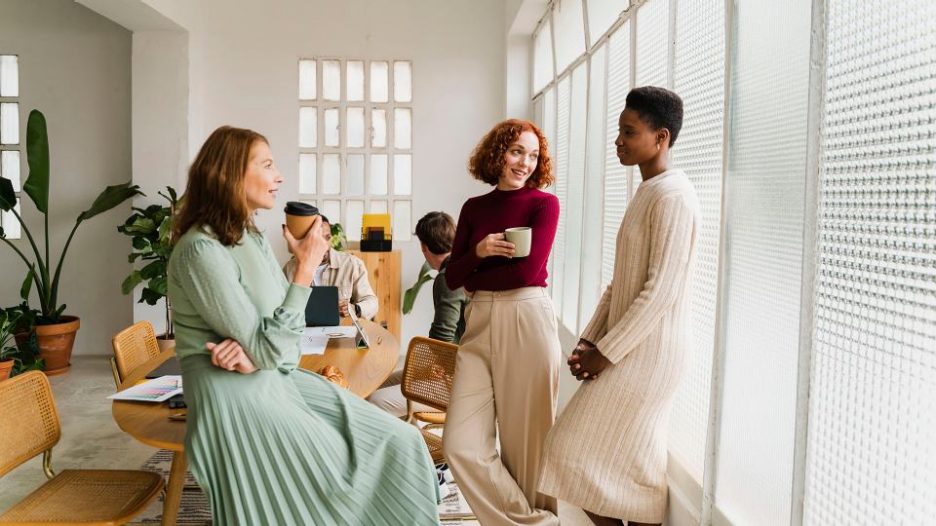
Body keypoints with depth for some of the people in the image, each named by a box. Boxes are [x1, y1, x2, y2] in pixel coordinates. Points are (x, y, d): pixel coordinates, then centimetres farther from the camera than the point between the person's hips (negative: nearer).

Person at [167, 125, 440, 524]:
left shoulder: (251, 238, 10)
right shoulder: (201, 250, -19)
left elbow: (282, 329, 9)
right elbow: (268, 351, -20)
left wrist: (255, 349, -14)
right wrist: (306, 267, -16)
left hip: (281, 380, 8)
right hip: (238, 398, -8)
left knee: (398, 444, -1)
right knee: (348, 484, -11)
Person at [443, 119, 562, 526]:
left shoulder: (544, 203, 0)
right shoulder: (473, 208, 13)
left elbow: (528, 269, -11)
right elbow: (452, 277, 11)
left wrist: (476, 280, 3)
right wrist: (478, 252, -8)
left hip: (528, 321, -4)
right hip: (480, 324, 5)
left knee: (525, 439, 4)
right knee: (461, 444, -2)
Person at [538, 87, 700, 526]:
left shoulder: (672, 196, -15)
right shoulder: (645, 194, 15)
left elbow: (662, 289, -21)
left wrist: (606, 352, -16)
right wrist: (588, 340, 7)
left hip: (648, 352, -9)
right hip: (631, 348, 9)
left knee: (581, 452, -2)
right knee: (631, 461, 13)